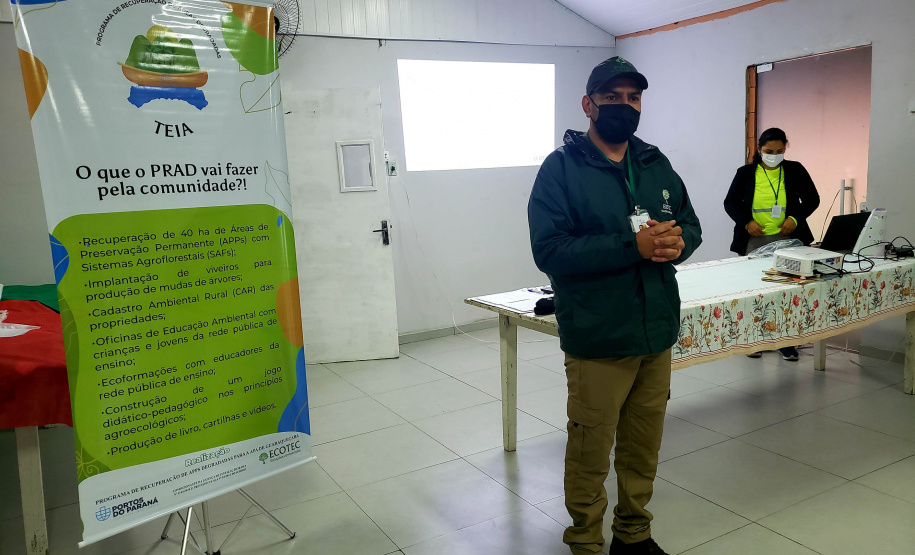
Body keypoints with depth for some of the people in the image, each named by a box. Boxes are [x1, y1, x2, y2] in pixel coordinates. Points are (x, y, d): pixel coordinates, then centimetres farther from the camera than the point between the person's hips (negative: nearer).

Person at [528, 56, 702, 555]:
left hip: (657, 335, 6)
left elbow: (691, 223, 15)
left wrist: (678, 241, -9)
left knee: (643, 448, 19)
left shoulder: (656, 164, 11)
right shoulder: (561, 167, -9)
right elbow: (549, 250, -19)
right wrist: (633, 246, -25)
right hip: (598, 341, -6)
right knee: (590, 452, 6)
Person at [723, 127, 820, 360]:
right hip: (754, 239, 0)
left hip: (787, 239, 1)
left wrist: (796, 218, -5)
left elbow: (812, 199, 12)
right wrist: (746, 221, -8)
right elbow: (730, 203, 8)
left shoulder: (795, 170, 7)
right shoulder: (746, 173, 5)